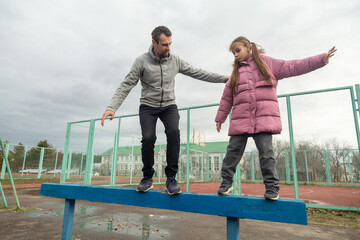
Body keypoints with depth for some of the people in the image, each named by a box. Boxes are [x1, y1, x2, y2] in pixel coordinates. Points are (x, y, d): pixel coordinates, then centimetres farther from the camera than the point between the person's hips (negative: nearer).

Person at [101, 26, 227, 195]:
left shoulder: (175, 60, 0)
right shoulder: (142, 61, -9)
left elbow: (197, 73, 5)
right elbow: (126, 85, -11)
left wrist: (223, 78, 2)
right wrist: (111, 108, -23)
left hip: (169, 105, 2)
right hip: (148, 106, -1)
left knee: (173, 132, -25)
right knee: (148, 138, -21)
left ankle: (171, 177, -13)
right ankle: (148, 177, 3)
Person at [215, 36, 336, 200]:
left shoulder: (266, 63, 13)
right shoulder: (236, 72, 20)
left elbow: (292, 67, 10)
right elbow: (227, 98, 20)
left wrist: (321, 59, 4)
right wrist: (220, 118, 20)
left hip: (264, 116, -2)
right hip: (241, 118, 3)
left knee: (266, 151, -7)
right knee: (233, 151, 0)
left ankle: (272, 187, 6)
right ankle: (226, 182, 11)